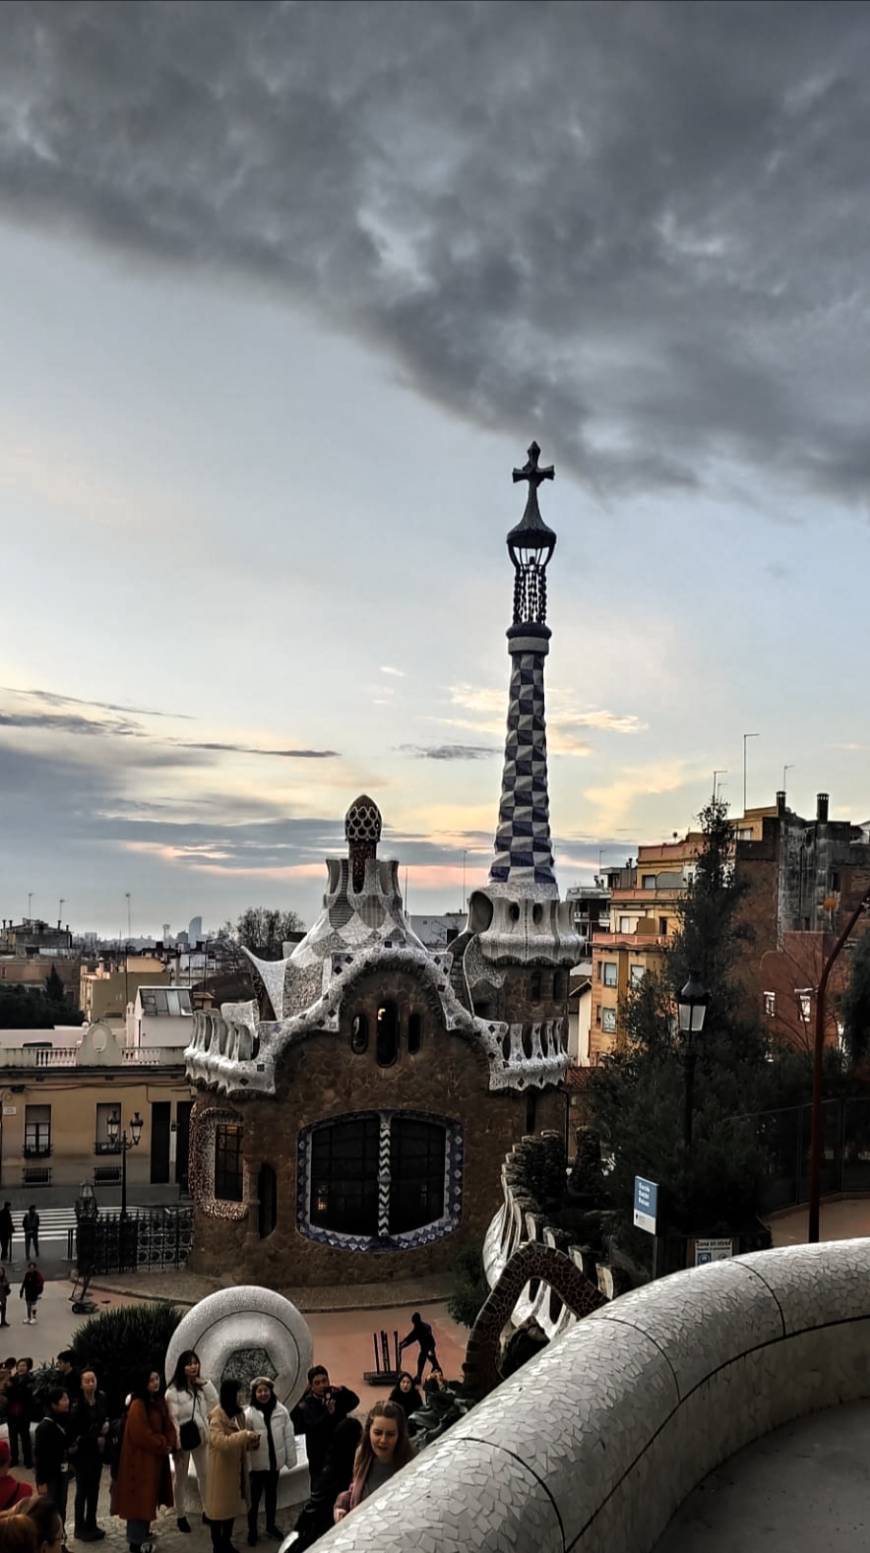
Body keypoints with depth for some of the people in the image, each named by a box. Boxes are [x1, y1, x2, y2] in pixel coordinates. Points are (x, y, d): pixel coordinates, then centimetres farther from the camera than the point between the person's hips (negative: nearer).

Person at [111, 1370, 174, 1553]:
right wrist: (162, 1446, -14)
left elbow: (168, 1426, 13)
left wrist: (169, 1444, -6)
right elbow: (141, 1435, -23)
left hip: (157, 1457, 9)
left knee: (149, 1498, 16)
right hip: (141, 1459, -9)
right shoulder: (138, 1405, -19)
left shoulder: (159, 1402, 10)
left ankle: (142, 1535, 28)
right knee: (140, 1498, -4)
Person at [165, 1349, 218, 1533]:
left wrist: (206, 1384, -15)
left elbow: (215, 1405, -6)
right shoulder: (173, 1390, -12)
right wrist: (176, 1444, -18)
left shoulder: (202, 1386, 2)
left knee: (205, 1475, 13)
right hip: (182, 1438, -4)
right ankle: (182, 1516, 21)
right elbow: (172, 1418, -14)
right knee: (182, 1478, 10)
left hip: (200, 1436, 4)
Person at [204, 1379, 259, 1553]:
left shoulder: (238, 1413, 6)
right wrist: (245, 1435, -34)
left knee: (233, 1505, 16)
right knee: (219, 1507, 3)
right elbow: (221, 1442, -33)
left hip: (237, 1468, 8)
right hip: (222, 1468, -8)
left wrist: (251, 1442, -6)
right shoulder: (217, 1417, -19)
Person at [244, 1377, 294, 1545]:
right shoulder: (249, 1414, -16)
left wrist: (290, 1459, -1)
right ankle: (252, 1530, 26)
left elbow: (288, 1436, -2)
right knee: (255, 1497, 9)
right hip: (257, 1463, -3)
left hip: (275, 1461, 3)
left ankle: (271, 1525, 38)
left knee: (272, 1494, 20)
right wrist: (246, 1466, -16)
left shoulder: (281, 1410, -8)